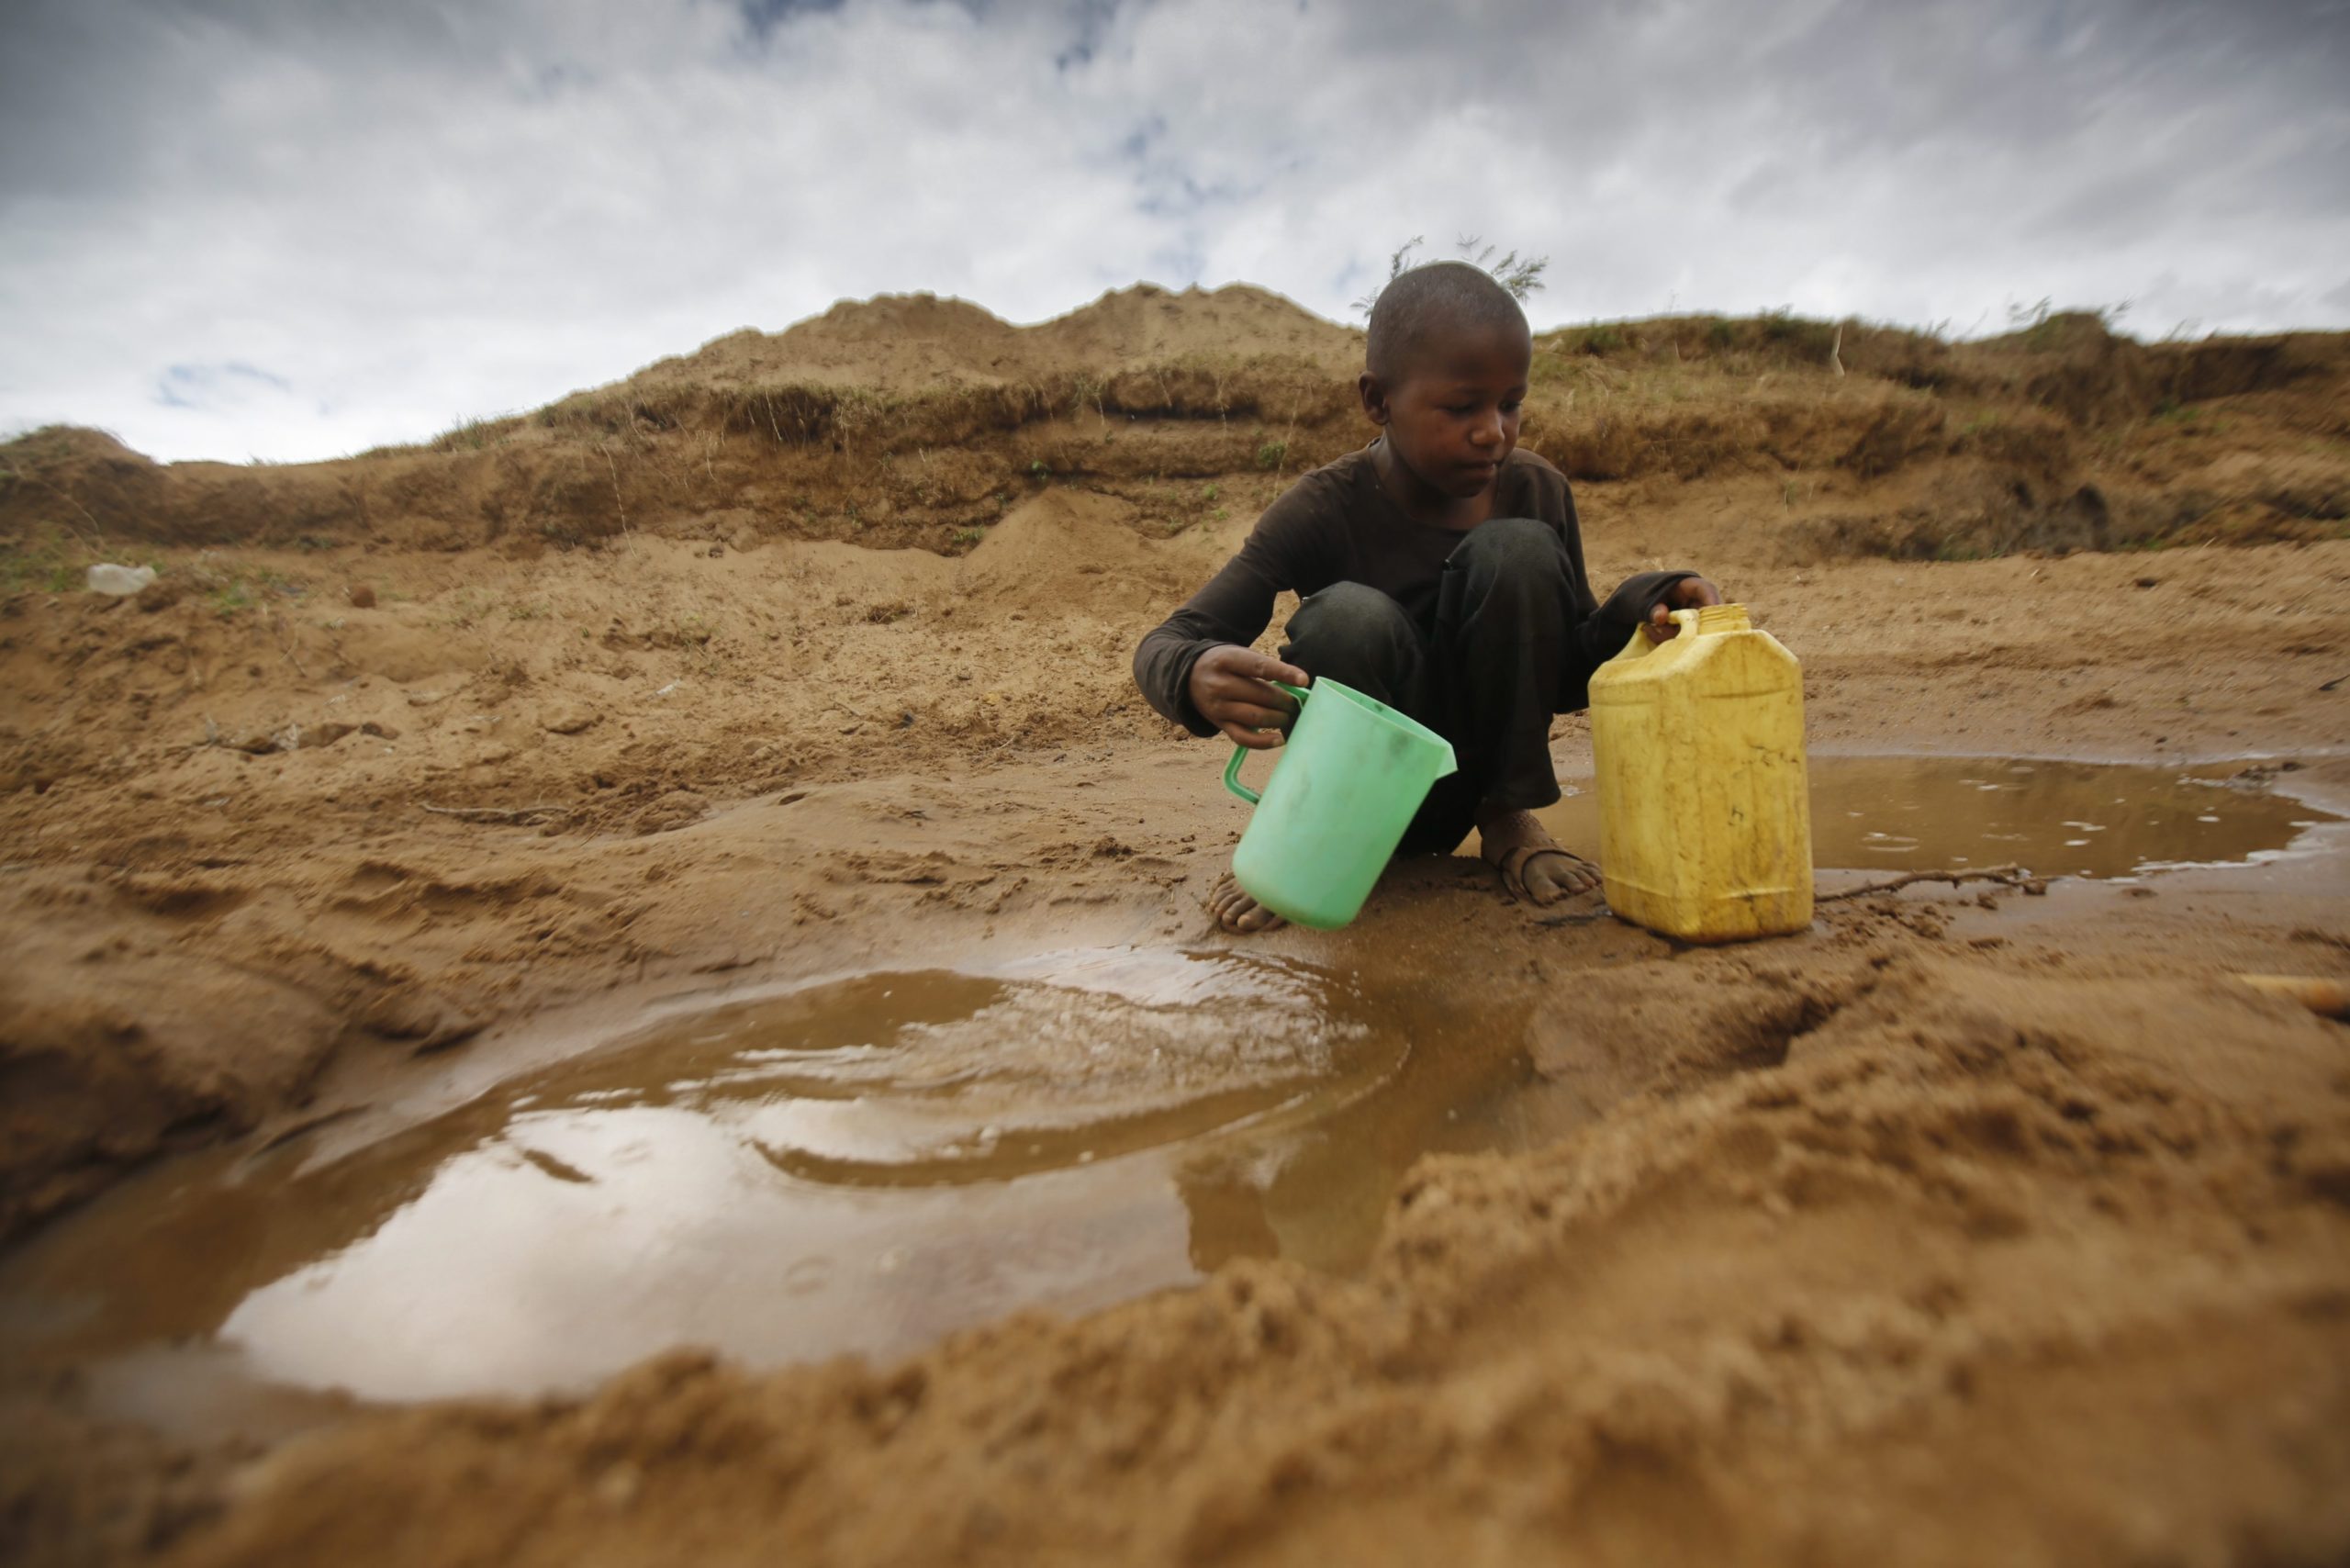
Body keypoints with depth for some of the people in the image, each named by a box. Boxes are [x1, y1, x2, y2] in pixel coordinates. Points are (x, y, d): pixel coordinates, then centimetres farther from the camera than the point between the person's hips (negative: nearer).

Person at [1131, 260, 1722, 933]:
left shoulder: (1536, 491, -5)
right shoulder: (1325, 511, -16)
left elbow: (1567, 677, 2)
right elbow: (1161, 647, -20)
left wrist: (1643, 605, -20)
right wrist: (1197, 678, -44)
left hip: (1473, 775, 3)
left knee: (1518, 548, -20)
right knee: (1350, 616, -33)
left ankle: (1507, 816, -3)